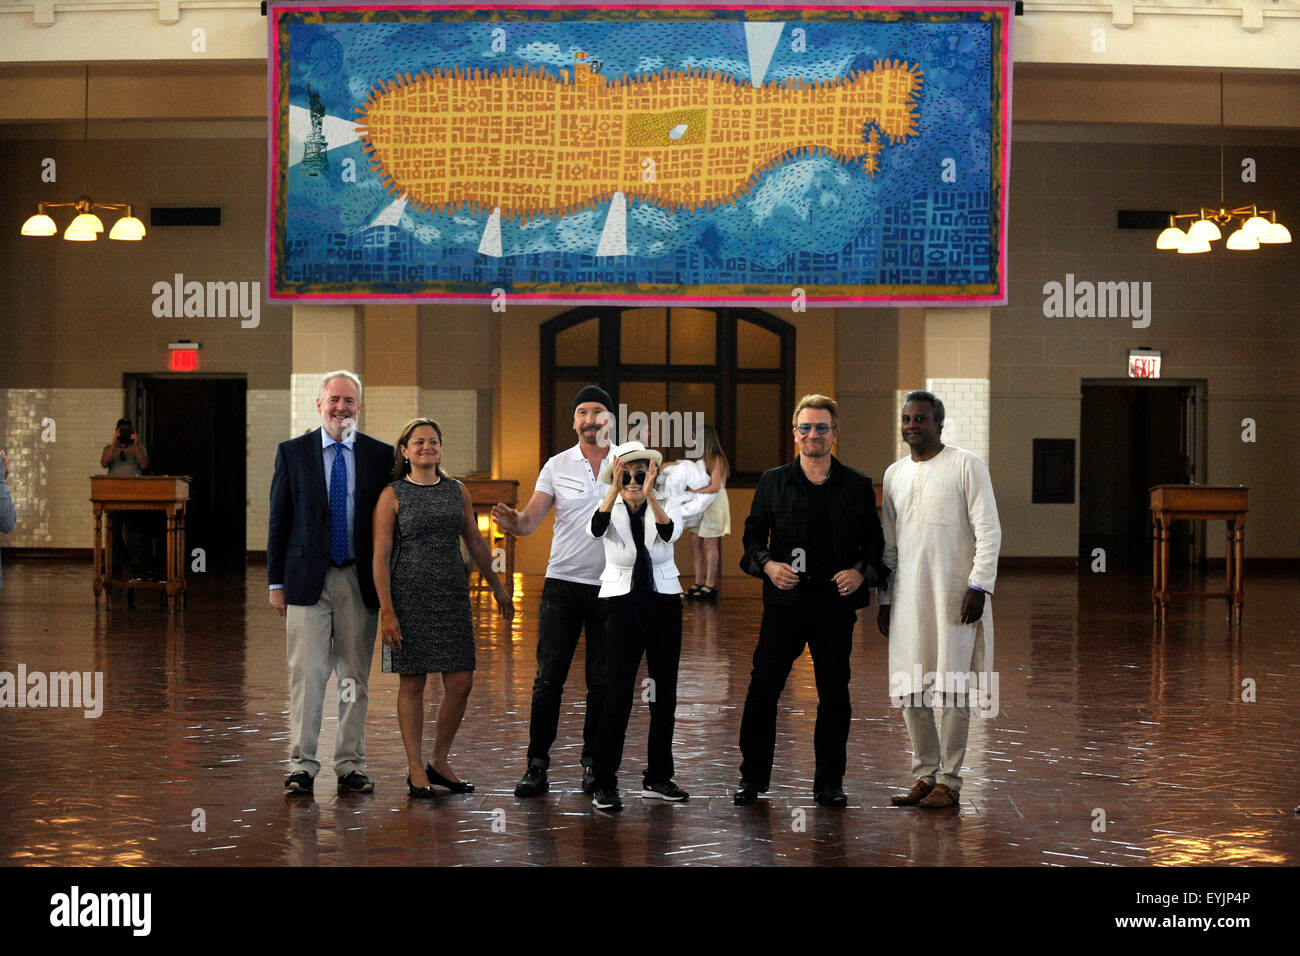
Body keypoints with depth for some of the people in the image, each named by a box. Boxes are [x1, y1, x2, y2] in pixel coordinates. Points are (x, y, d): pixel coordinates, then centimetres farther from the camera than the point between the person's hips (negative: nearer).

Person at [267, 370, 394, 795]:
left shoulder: (381, 455, 5)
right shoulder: (292, 452, 5)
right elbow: (279, 521, 6)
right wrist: (276, 582, 2)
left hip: (360, 581, 1)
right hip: (308, 579, -1)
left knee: (355, 677, 6)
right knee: (307, 675, -3)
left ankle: (350, 765, 14)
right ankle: (301, 765, 3)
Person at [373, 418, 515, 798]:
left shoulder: (457, 491, 10)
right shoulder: (392, 495, -2)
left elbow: (476, 543, 19)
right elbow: (381, 557, -6)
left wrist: (498, 588, 22)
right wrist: (386, 611, -13)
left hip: (452, 595, 4)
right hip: (409, 597, -4)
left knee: (461, 683, -1)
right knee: (412, 684, 2)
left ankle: (439, 762, 16)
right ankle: (416, 770, 12)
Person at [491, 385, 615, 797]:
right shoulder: (557, 466, 4)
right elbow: (530, 521, -2)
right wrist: (512, 521, -23)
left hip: (611, 588, 0)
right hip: (563, 583, 0)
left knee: (604, 681, 5)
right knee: (549, 677, -1)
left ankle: (594, 762, 17)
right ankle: (537, 764, 5)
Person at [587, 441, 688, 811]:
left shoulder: (665, 508, -1)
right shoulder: (610, 511, -3)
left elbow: (669, 532, -25)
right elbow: (595, 529, -28)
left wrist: (649, 494, -42)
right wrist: (614, 490, -43)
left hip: (664, 604, 3)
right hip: (622, 605, -3)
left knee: (665, 693, 7)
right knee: (619, 694, -10)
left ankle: (657, 778, 18)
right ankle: (603, 784, -6)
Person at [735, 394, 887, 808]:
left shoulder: (858, 486, 6)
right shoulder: (772, 482, 7)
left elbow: (875, 544, 9)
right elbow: (752, 537, 8)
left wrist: (861, 572, -10)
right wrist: (767, 565, -11)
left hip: (836, 606, 0)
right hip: (784, 603, 0)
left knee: (834, 694, 5)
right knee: (763, 689, -1)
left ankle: (829, 782, 15)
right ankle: (752, 777, 12)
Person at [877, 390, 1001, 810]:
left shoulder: (966, 466, -3)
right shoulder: (894, 474, 14)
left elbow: (989, 531, -7)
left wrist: (979, 586, -14)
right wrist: (884, 598, 16)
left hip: (955, 594, -5)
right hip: (908, 595, 5)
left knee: (952, 687, -2)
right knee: (910, 688, 5)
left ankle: (949, 779, 6)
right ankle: (924, 774, 17)